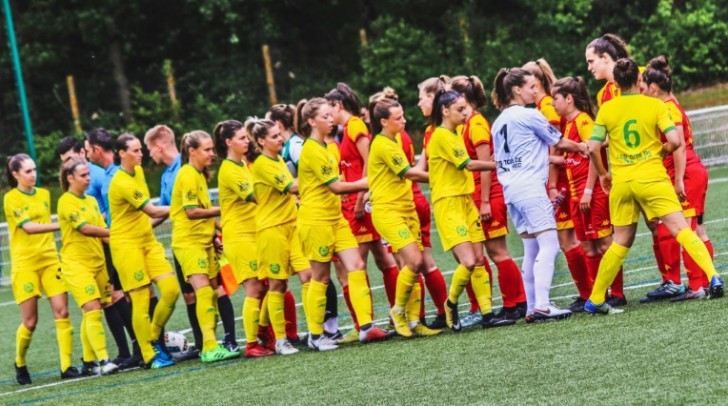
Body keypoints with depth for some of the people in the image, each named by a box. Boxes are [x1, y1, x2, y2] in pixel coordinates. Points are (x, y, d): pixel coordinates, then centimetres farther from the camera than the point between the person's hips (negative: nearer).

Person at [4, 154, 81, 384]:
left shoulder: (44, 194, 11)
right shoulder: (11, 198, -7)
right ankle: (20, 365, 22)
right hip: (24, 264, -5)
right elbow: (29, 227, -19)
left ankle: (66, 367, -8)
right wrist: (61, 225, -25)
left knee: (62, 312, -8)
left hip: (49, 259, 5)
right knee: (30, 321, -2)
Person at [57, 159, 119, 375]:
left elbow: (101, 229, 12)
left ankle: (88, 362, 13)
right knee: (93, 310, -15)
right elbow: (85, 228, -17)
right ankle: (103, 361, -19)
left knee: (91, 313, 7)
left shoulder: (91, 201, 14)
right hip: (76, 263, -7)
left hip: (97, 261, 7)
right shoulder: (66, 202, -9)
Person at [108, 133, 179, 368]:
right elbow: (152, 211, -16)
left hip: (148, 240, 8)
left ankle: (153, 338, 14)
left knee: (171, 289, -6)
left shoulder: (138, 171, 10)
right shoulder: (121, 183, -19)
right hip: (126, 244, -8)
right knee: (141, 300, -7)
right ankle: (150, 355, 3)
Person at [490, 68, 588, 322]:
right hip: (530, 187, -9)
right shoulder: (529, 116, -6)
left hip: (510, 189, 9)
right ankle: (542, 305, -23)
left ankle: (532, 308, 6)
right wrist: (582, 147, 24)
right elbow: (560, 142, 5)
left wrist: (550, 158, 31)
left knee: (531, 248, 10)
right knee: (549, 244, -12)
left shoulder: (499, 122, 17)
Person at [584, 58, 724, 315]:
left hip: (621, 183, 3)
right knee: (681, 229, -5)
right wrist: (662, 151, 11)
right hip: (652, 178, -3)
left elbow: (593, 148, -1)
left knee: (621, 242, 15)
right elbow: (674, 140, -11)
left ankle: (595, 300, 16)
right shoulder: (655, 105, -2)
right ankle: (713, 277, -23)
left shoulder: (607, 110, 3)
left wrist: (602, 174, 15)